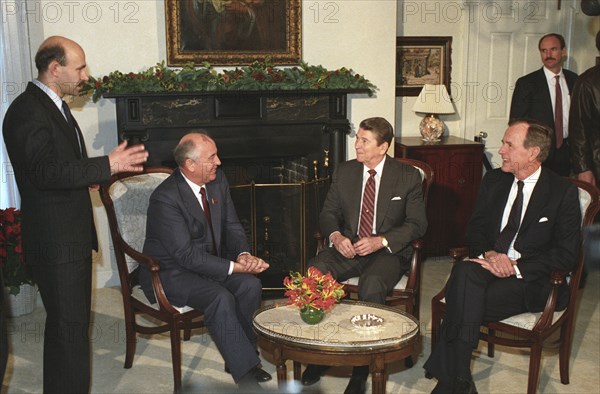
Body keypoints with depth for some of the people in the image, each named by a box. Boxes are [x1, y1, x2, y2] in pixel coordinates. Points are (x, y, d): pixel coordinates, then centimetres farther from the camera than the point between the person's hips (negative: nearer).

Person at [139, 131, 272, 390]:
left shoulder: (218, 180, -1)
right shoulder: (166, 198, -23)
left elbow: (232, 227, 6)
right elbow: (187, 255, -26)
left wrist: (243, 255, -15)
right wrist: (235, 266, -28)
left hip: (207, 263, 7)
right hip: (171, 272, -7)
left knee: (250, 285, -17)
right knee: (220, 298, -30)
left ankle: (237, 356, -2)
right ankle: (245, 371, -19)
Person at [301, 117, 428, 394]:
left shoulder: (408, 176, 0)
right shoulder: (344, 172, 9)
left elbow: (417, 224, -3)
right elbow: (328, 214, 12)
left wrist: (381, 241, -18)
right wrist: (335, 236, -12)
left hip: (388, 251, -3)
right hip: (348, 247, 3)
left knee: (371, 285, -37)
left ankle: (362, 368, -22)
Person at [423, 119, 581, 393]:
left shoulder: (563, 192, -2)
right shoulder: (493, 181, 12)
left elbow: (566, 255, -7)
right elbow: (474, 230, 13)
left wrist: (516, 267, -17)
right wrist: (489, 254, -10)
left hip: (530, 281, -4)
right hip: (488, 266, 4)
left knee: (462, 303, -31)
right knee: (465, 271, -34)